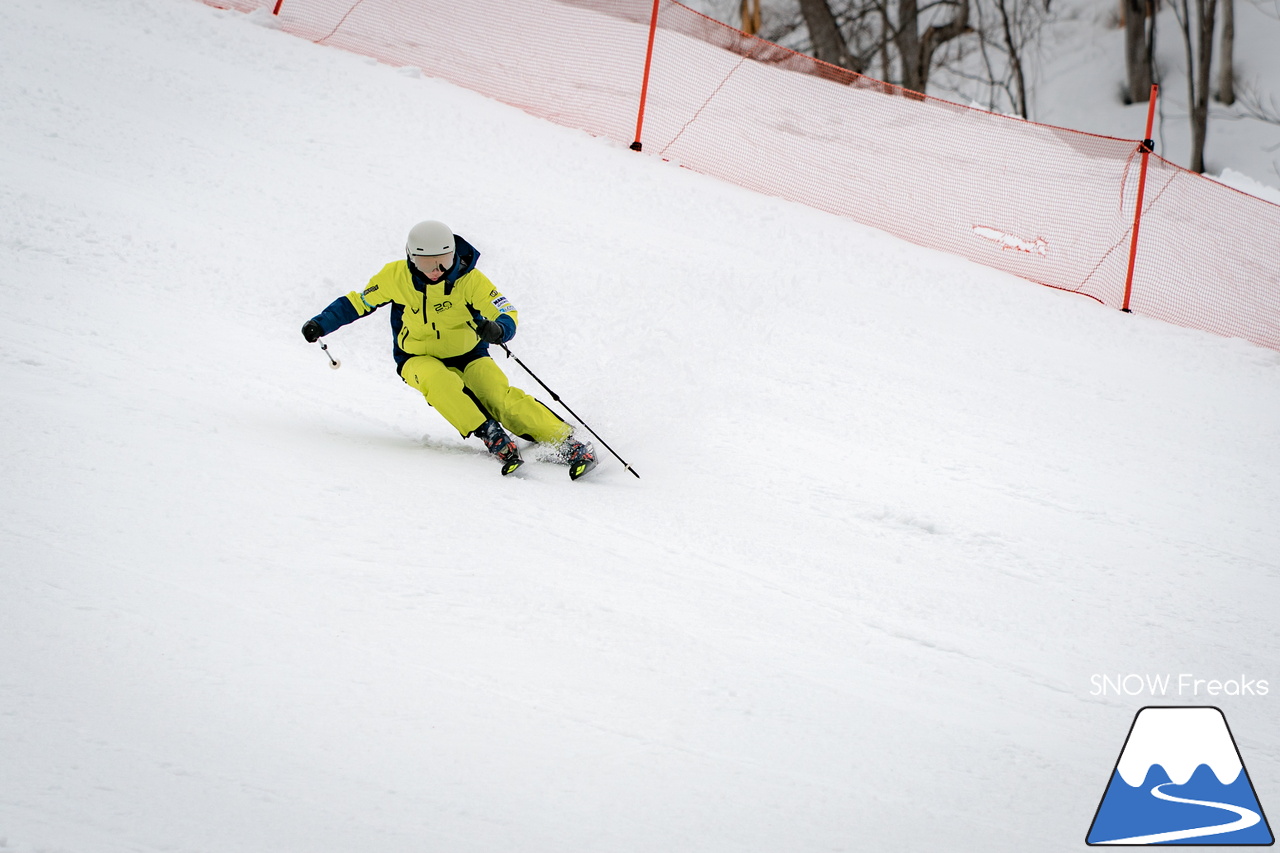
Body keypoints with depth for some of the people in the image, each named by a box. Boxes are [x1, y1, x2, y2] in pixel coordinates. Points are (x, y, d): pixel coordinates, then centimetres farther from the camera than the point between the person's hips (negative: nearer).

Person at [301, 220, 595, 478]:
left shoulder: (469, 279, -17)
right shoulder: (396, 277, -13)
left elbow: (507, 315, -19)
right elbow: (357, 303, 2)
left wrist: (497, 330, -42)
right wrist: (321, 325, -7)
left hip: (468, 355, -1)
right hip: (419, 359, 1)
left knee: (502, 396, -26)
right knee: (438, 381, -36)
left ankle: (565, 442, -26)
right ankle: (493, 438, -35)